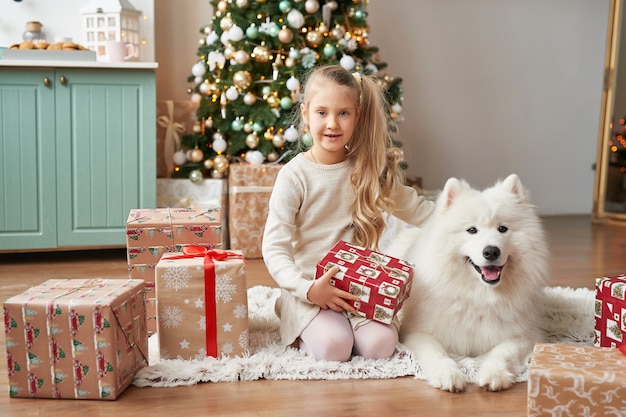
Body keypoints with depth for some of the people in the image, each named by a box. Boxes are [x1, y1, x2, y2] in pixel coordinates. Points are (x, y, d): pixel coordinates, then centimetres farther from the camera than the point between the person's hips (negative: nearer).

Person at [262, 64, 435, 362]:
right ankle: (309, 329, 6)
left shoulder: (371, 170, 4)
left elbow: (415, 208, 14)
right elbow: (274, 248, -12)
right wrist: (307, 289, -25)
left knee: (380, 345, -21)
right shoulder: (294, 175, -8)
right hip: (310, 287, -2)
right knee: (333, 347, -25)